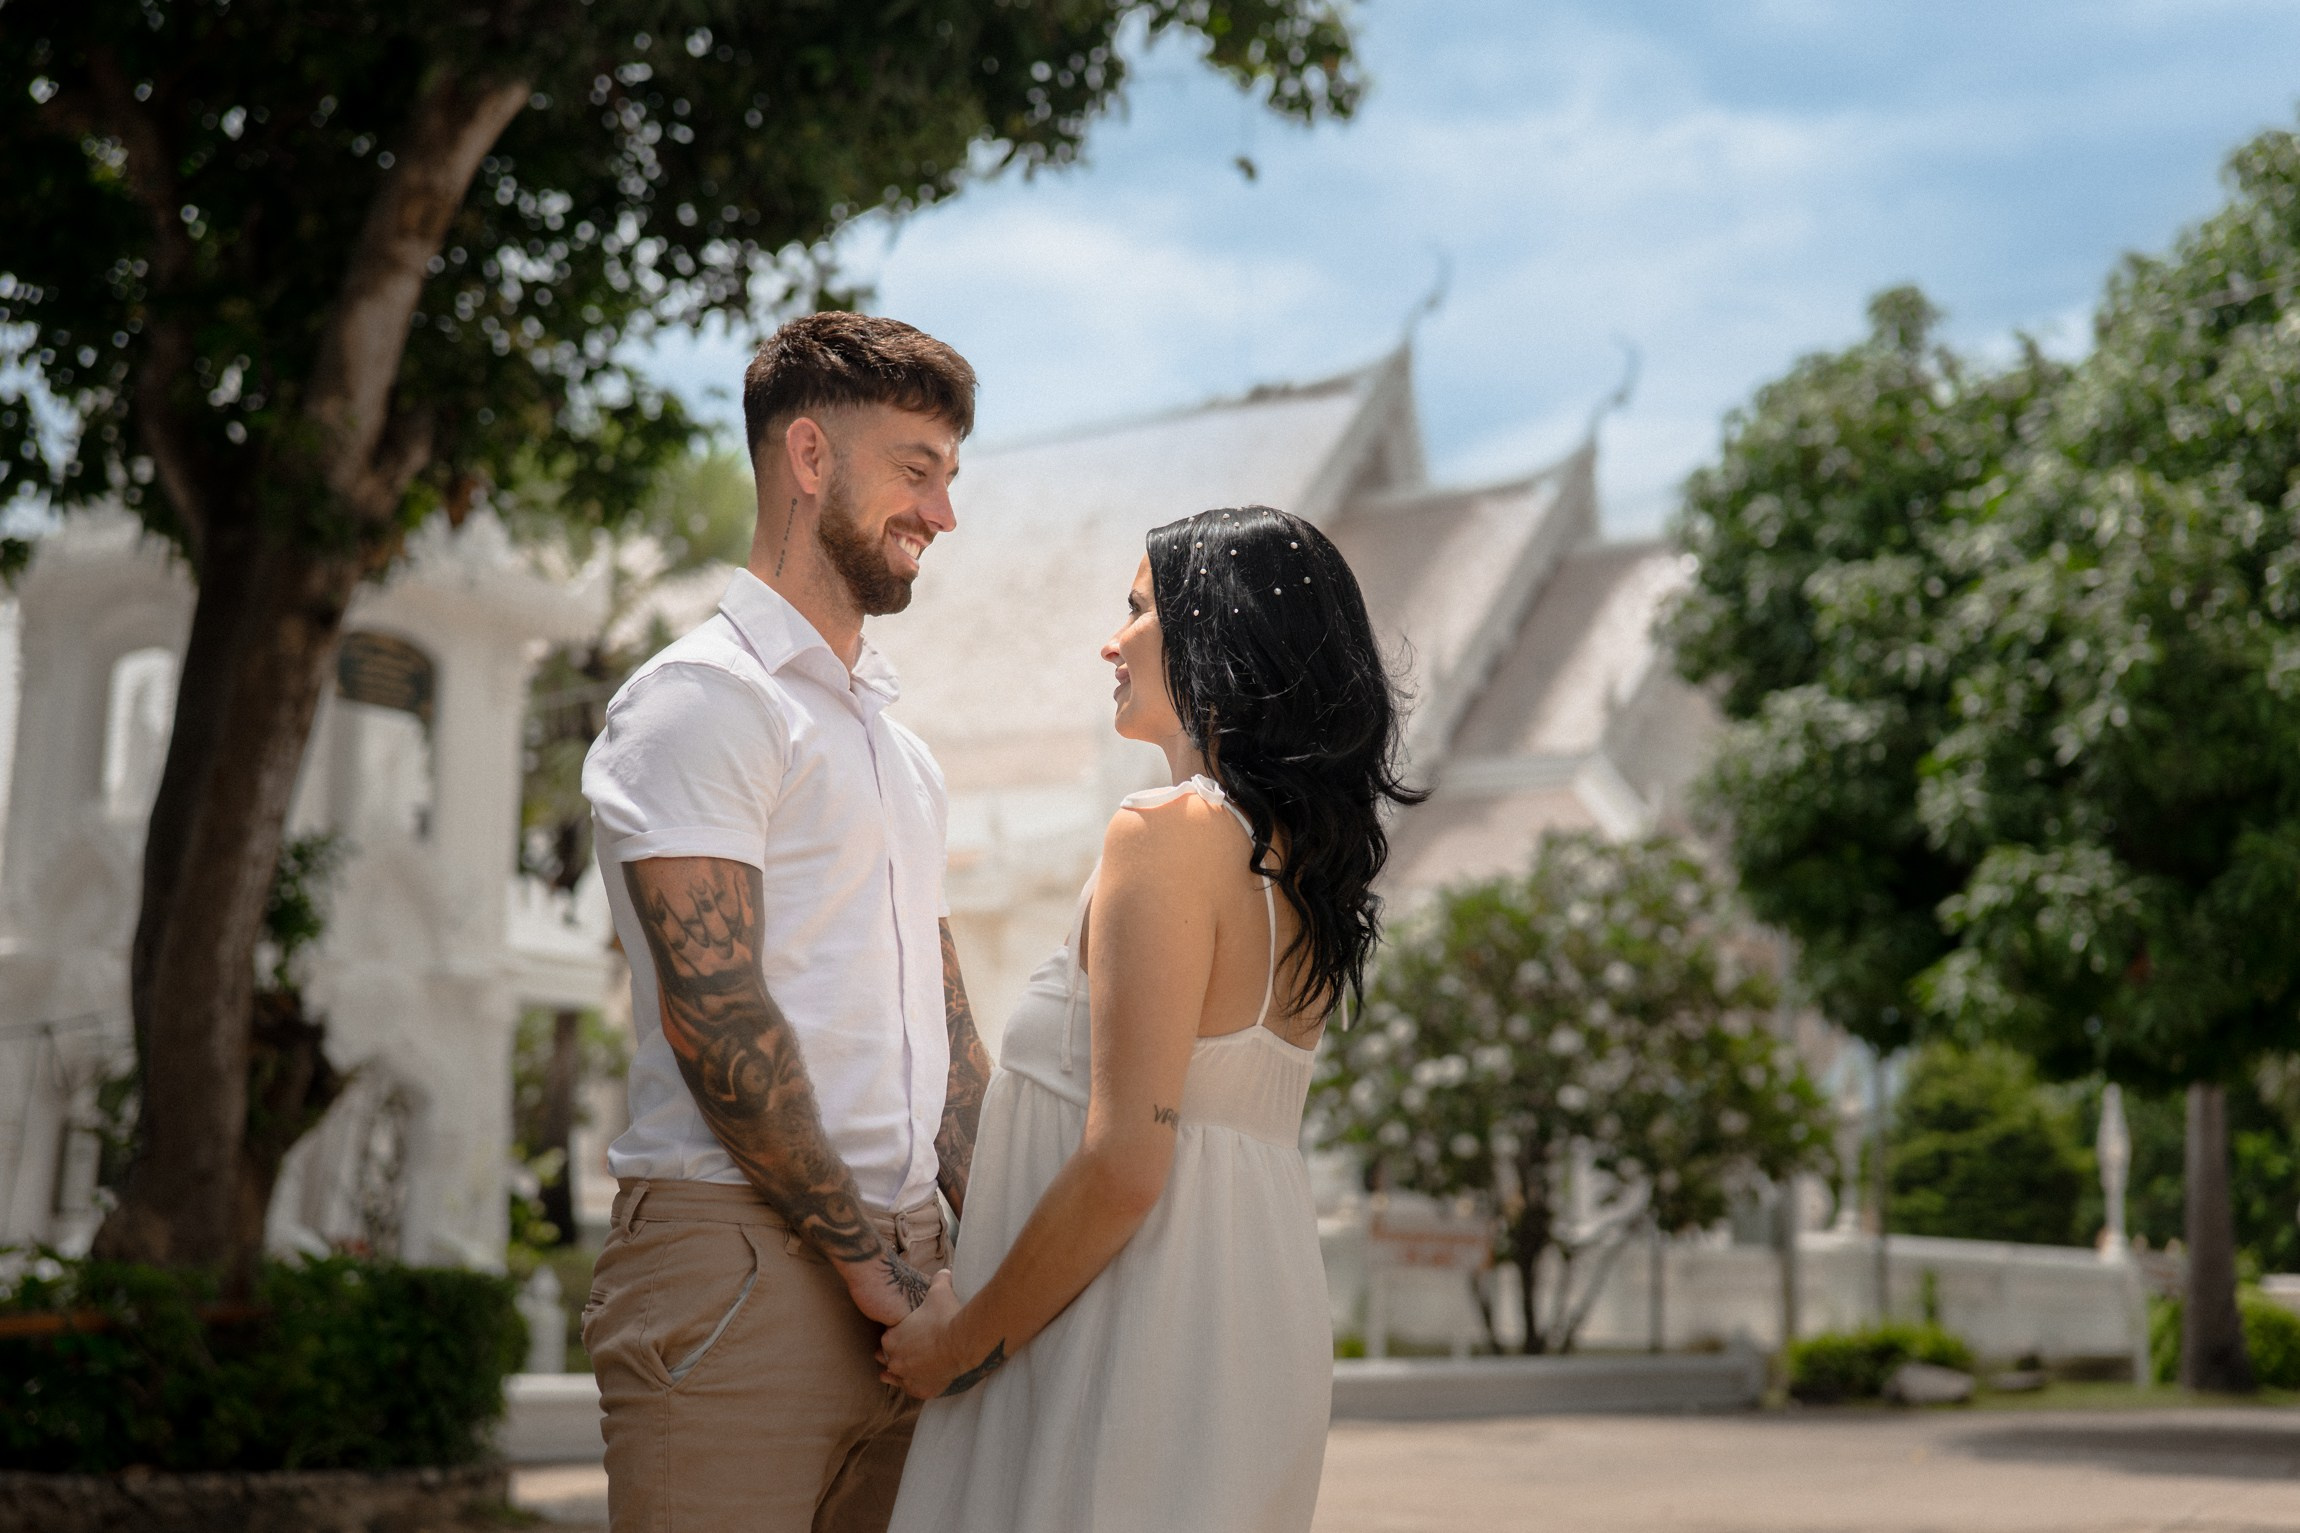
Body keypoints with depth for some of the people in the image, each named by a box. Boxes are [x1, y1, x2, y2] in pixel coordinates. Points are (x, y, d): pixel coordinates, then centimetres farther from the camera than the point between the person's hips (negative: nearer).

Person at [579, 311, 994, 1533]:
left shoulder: (892, 739, 22)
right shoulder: (699, 701, -5)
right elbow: (712, 1016, -14)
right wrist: (868, 1255, -12)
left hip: (891, 1276, 8)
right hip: (742, 1264, -7)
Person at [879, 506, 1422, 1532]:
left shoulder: (1169, 832, -15)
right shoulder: (1303, 856, 10)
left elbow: (1124, 1163, -21)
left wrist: (962, 1342, -9)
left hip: (1141, 1341, -9)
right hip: (1254, 1323, 9)